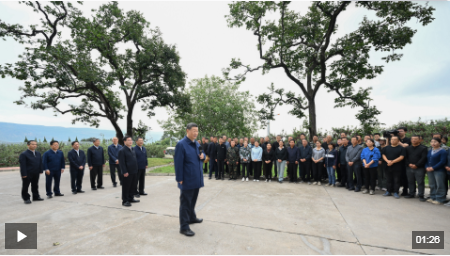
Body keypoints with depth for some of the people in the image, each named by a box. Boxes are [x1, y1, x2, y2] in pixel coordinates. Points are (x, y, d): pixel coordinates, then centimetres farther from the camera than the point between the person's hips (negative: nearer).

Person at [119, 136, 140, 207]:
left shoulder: (133, 149, 12)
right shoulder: (122, 150, -12)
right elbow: (122, 163, -15)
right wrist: (125, 172, -18)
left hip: (134, 172, 8)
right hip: (127, 173, -8)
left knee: (132, 186, 16)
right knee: (126, 187, 2)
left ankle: (131, 198, 29)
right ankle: (125, 201, 13)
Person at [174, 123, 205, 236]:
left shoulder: (197, 144, 9)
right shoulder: (181, 144, -15)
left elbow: (202, 155, 21)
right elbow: (178, 163, -17)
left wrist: (203, 156, -4)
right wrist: (180, 179, -17)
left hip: (197, 179, 8)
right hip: (187, 180, -8)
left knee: (193, 201, 23)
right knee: (185, 203, 4)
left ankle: (192, 217, 42)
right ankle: (184, 227, 15)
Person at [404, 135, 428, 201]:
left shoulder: (423, 148, -1)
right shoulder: (408, 148, 12)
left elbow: (423, 158, -9)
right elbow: (405, 157, 8)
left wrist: (416, 165, -14)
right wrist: (409, 164, -7)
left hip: (419, 168, -4)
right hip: (409, 168, 4)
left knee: (420, 182, -1)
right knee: (410, 182, 11)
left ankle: (421, 196, 7)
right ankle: (411, 194, 21)